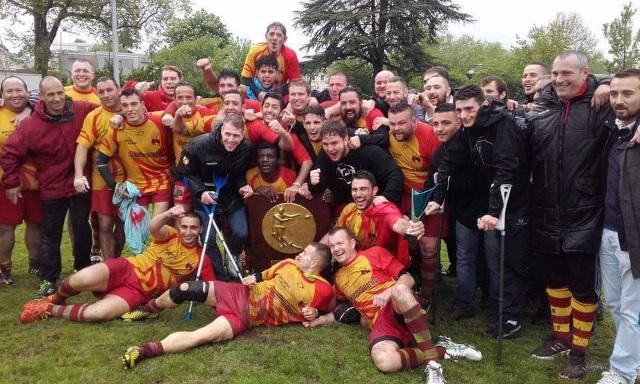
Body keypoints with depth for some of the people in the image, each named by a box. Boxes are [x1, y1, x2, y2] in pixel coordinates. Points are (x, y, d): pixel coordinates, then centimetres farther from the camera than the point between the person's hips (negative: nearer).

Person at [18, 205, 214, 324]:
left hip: (139, 293, 0)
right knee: (82, 280, -30)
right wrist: (168, 214, -44)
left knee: (97, 314, -28)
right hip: (127, 269, 0)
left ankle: (52, 310, 0)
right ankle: (53, 299, 6)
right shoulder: (171, 236, 1)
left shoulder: (200, 259, 5)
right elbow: (153, 227, -22)